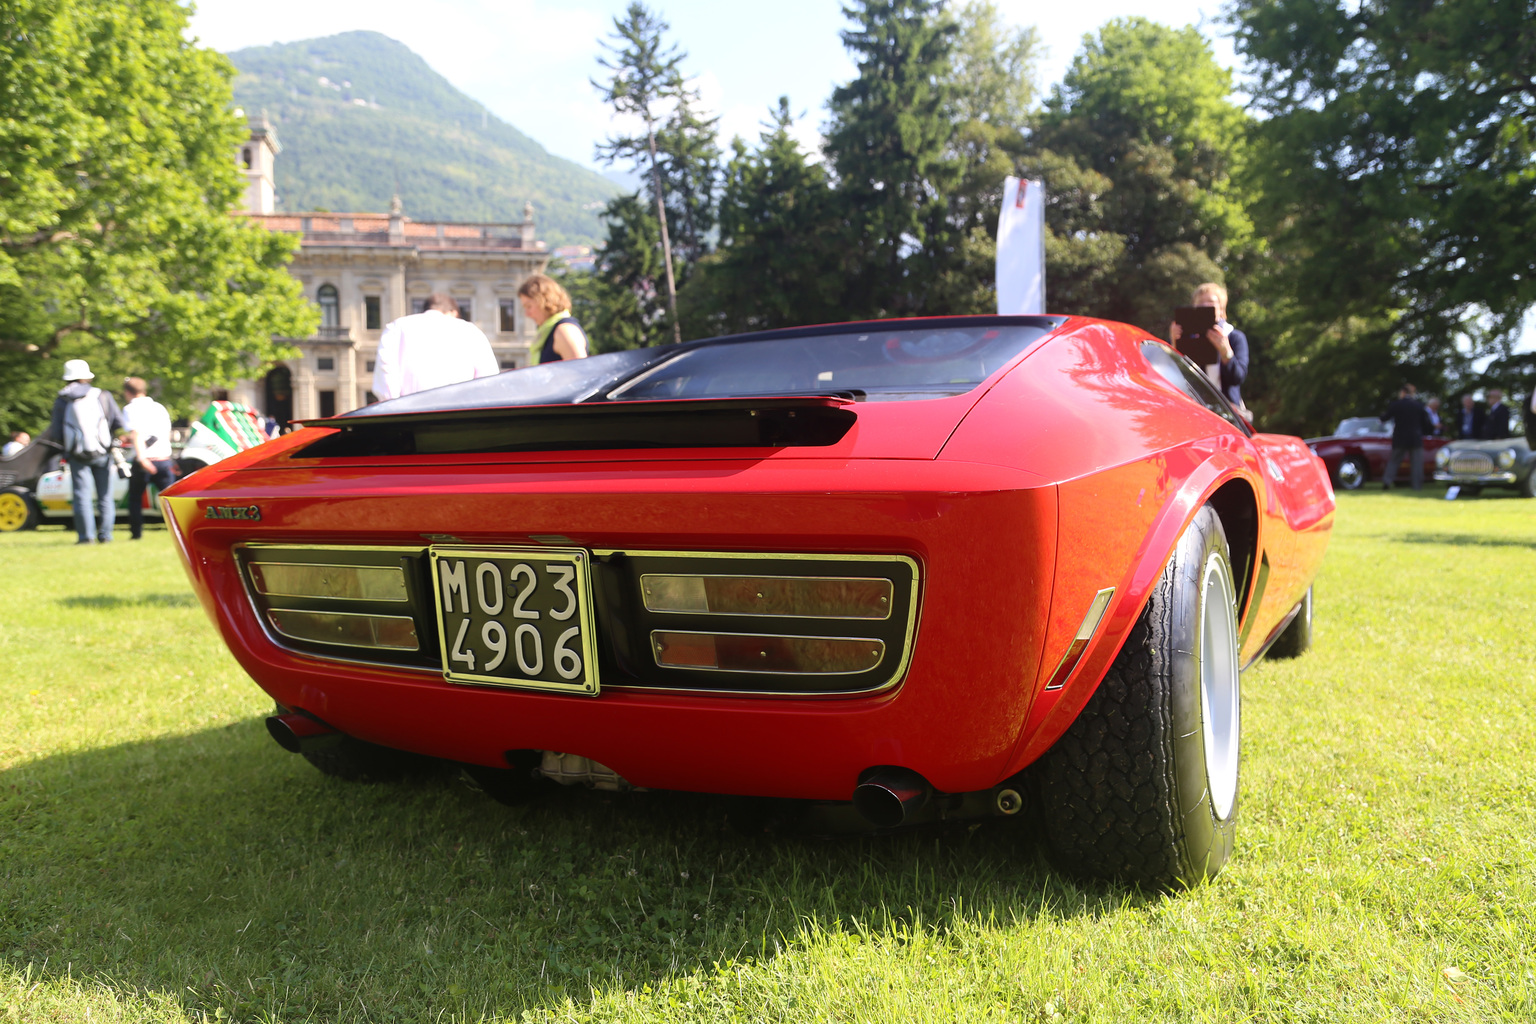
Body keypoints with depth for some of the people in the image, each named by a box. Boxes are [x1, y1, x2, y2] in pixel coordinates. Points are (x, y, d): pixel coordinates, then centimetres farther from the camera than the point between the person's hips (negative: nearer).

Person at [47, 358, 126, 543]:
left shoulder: (61, 401, -3)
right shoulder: (102, 396, -2)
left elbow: (55, 433, -3)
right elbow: (118, 423, -2)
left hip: (77, 454, 0)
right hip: (102, 452, 1)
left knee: (82, 495, 4)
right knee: (104, 495, 8)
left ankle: (85, 535, 1)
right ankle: (105, 533, 7)